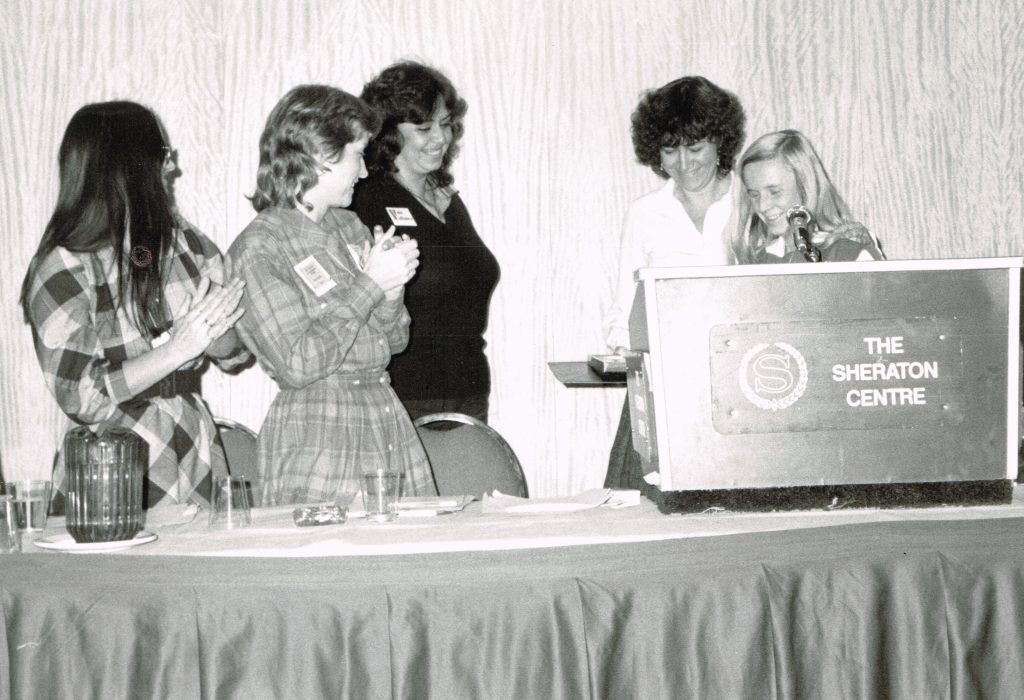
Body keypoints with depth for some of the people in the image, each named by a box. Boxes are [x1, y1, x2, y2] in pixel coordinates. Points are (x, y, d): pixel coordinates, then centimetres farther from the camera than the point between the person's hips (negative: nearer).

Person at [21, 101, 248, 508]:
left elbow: (234, 353, 7)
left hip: (195, 458, 5)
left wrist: (214, 325, -14)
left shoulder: (184, 242, 5)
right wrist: (175, 350, -21)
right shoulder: (62, 269, -10)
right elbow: (79, 398, -15)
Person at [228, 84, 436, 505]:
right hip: (318, 440, -6)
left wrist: (391, 289, -5)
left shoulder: (348, 226, 13)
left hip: (390, 419, 7)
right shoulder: (258, 249, -9)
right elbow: (298, 364, -18)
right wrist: (369, 285, -14)